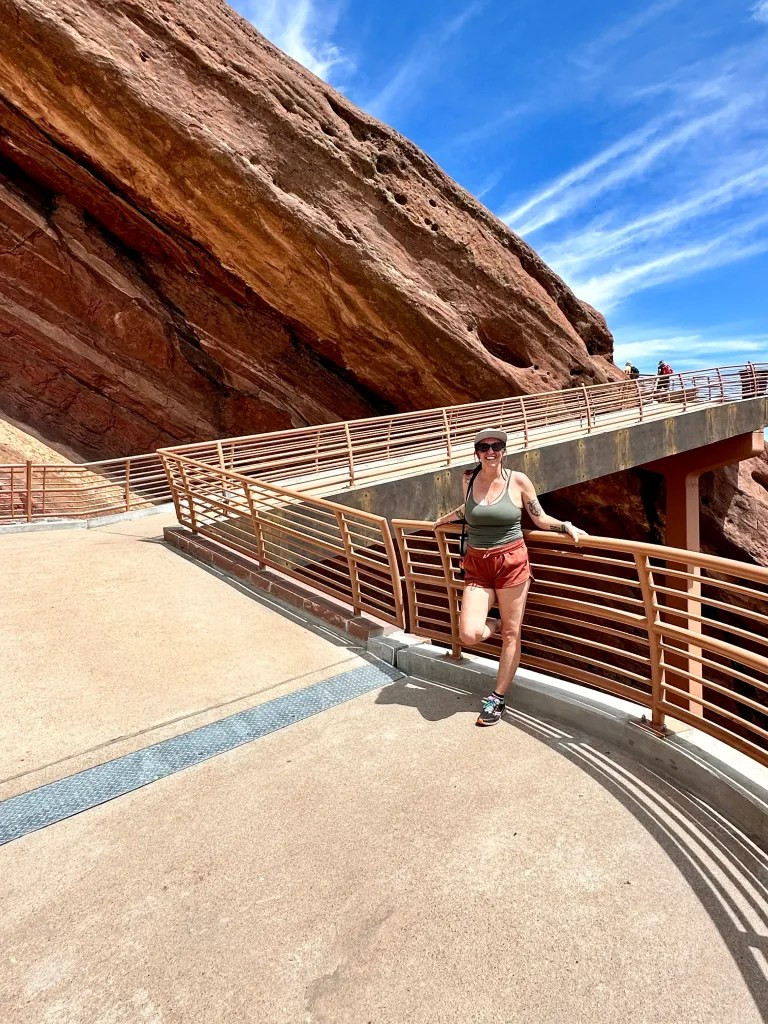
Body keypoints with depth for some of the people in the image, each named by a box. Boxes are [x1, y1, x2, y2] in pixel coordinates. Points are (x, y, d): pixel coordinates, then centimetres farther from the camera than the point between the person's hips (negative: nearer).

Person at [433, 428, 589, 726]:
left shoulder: (517, 480, -6)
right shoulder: (471, 479, 2)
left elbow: (540, 518, 3)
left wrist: (566, 526, -14)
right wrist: (444, 519, 39)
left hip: (511, 561, -2)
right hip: (477, 565, 2)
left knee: (511, 634, 6)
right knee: (469, 635, -9)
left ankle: (498, 698, 22)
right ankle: (497, 624, 26)